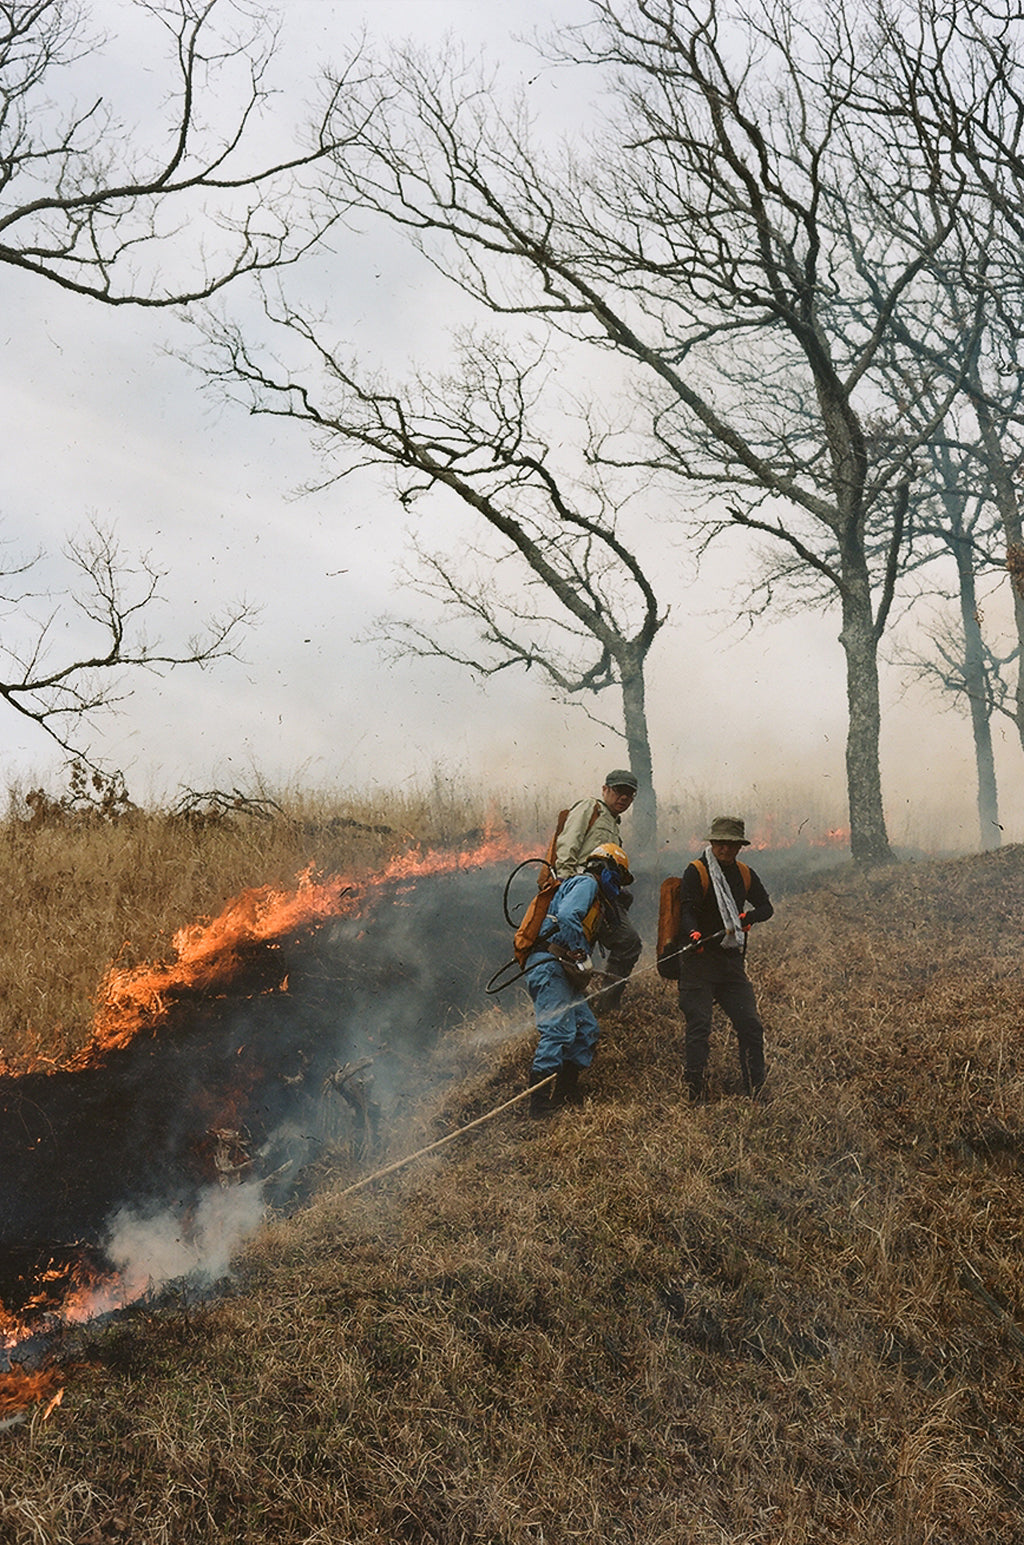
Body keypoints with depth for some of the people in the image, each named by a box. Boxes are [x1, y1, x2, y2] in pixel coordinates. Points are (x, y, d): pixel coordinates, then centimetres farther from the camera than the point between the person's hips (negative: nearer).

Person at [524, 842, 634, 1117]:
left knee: (587, 1030, 8)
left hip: (561, 972, 11)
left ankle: (567, 1093, 12)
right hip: (549, 965, -11)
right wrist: (580, 956, -20)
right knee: (559, 1030, -17)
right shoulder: (586, 883, -2)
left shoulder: (596, 897, 31)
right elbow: (566, 916, -21)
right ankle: (540, 1102, -17)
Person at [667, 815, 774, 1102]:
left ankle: (756, 1093, 11)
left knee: (751, 1026, 2)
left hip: (732, 961, 6)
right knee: (699, 1028, -8)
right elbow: (687, 910, -16)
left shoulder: (745, 875, 14)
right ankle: (696, 1095, -4)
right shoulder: (696, 872, -5)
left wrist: (748, 917, -10)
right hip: (699, 960, -5)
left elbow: (766, 906, 12)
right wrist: (693, 934, -38)